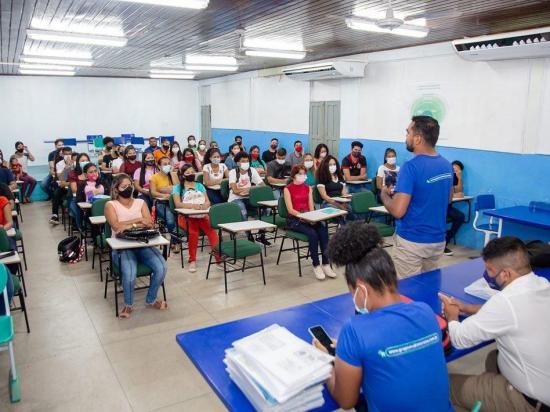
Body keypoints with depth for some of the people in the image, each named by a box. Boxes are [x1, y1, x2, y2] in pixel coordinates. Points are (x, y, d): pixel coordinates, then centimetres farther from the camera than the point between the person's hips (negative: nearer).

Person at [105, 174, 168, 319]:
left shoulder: (140, 202, 13)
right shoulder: (111, 205, 4)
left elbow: (149, 223, -2)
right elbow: (116, 227, -12)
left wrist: (127, 225, -12)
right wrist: (138, 221, -9)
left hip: (143, 244, 3)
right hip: (122, 247, -3)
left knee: (162, 267, -22)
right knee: (130, 273, -33)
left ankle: (151, 300, 5)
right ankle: (128, 305, -1)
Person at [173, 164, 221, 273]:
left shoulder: (200, 186, 21)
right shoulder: (178, 187, 11)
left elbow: (208, 202, 12)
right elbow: (178, 204, -4)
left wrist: (204, 205, -14)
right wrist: (192, 205, -21)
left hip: (202, 215, 2)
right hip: (186, 217, -2)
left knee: (211, 230, -30)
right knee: (193, 231, -34)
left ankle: (218, 255, -37)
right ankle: (192, 260, -24)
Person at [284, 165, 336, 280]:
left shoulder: (308, 188, 14)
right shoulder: (288, 189, -1)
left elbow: (311, 207, 11)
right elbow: (290, 210, -9)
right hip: (294, 219, -4)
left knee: (323, 231, -24)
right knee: (312, 233, -31)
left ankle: (326, 264, -21)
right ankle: (316, 265, -19)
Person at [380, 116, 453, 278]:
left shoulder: (411, 167, -21)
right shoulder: (447, 165, 2)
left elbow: (397, 211, -26)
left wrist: (384, 194, -5)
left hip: (411, 242, -7)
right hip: (438, 240, 7)